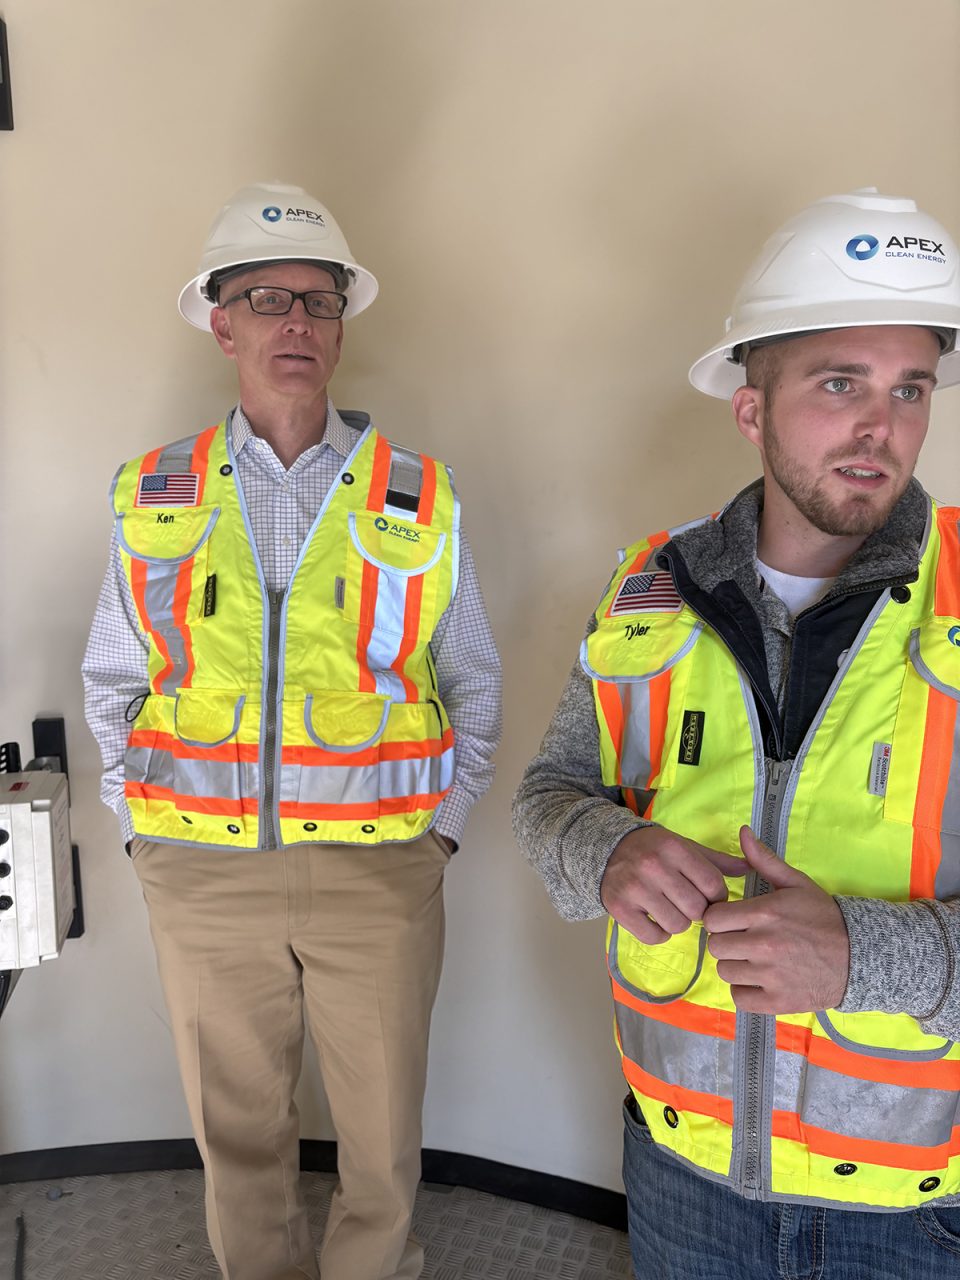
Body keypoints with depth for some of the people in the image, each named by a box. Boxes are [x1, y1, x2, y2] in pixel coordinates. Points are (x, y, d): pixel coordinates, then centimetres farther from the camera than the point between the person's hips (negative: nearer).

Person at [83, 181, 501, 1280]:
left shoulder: (417, 499, -1)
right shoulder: (151, 497, 3)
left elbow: (473, 684, 6)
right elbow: (111, 684, 11)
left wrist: (440, 830, 0)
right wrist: (148, 835, 4)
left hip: (378, 868, -1)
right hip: (203, 872, 2)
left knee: (382, 1129, 14)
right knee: (237, 1126, 19)